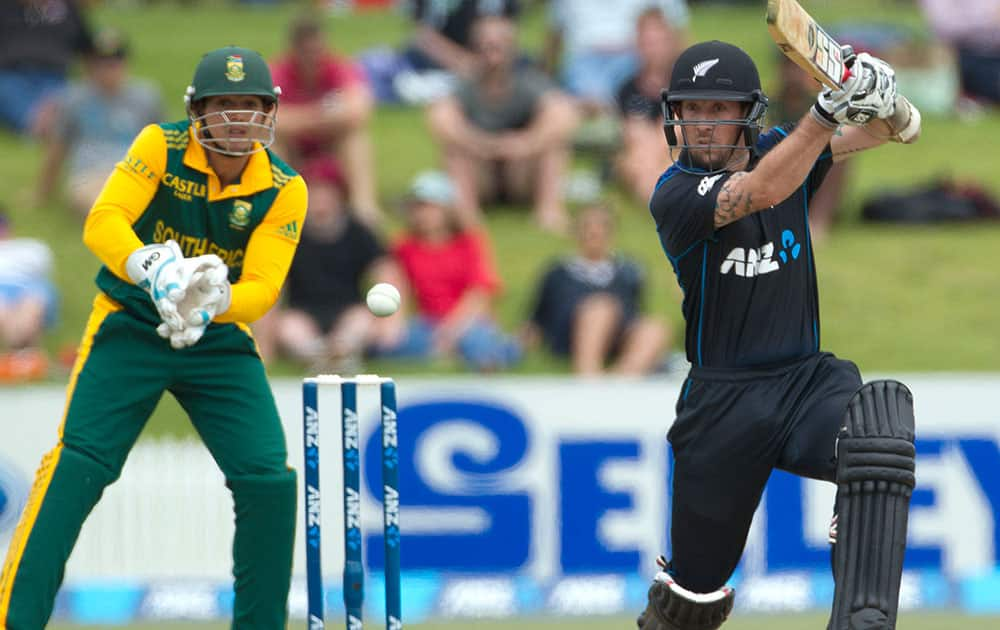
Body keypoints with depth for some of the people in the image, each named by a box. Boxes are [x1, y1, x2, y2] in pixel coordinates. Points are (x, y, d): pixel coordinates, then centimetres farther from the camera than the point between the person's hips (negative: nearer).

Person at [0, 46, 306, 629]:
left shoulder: (284, 191, -9)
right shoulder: (161, 148, -12)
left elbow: (263, 287, -19)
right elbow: (102, 222, -25)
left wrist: (210, 304, -41)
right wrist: (156, 272, -44)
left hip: (219, 340, 2)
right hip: (131, 326, -2)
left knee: (270, 482, -10)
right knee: (74, 469, -16)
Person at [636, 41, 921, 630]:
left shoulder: (780, 147, 4)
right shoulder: (675, 194, -10)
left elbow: (902, 128, -5)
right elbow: (761, 192, -30)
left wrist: (884, 102, -30)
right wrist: (829, 109, -43)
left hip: (809, 381, 2)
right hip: (722, 402, -2)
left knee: (883, 419, -34)